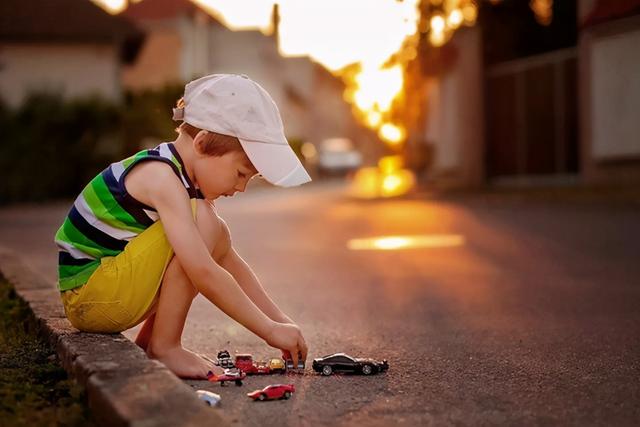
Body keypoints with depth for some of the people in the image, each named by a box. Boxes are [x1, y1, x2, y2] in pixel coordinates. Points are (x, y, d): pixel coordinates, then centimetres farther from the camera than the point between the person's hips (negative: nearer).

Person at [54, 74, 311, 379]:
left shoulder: (184, 177, 8)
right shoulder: (161, 177, -22)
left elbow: (229, 263, 11)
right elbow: (204, 273, -29)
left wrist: (280, 320, 6)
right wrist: (270, 330, -24)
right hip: (86, 298, -10)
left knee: (218, 240, 10)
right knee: (203, 224, -20)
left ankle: (147, 342, 9)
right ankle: (164, 347, -14)